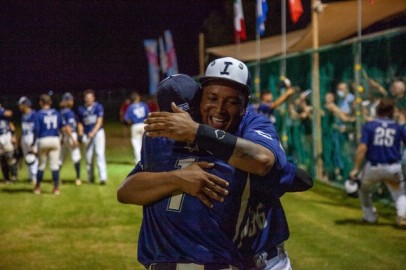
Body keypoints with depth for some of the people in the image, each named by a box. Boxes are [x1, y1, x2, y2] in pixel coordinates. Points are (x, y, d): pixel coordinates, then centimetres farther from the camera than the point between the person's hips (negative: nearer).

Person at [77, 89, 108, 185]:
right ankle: (90, 178, 17)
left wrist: (93, 132, -19)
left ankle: (103, 177, -19)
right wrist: (81, 135, -2)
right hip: (87, 135, 3)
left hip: (98, 133, -3)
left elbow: (99, 121, -7)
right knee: (88, 156, 4)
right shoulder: (81, 109, 7)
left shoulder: (98, 107, -2)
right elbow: (80, 123, 14)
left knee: (100, 154, -13)